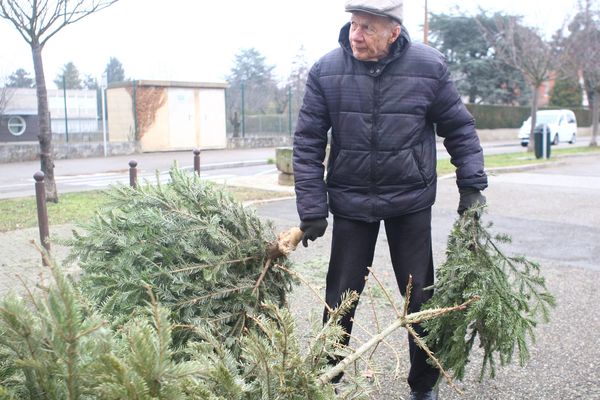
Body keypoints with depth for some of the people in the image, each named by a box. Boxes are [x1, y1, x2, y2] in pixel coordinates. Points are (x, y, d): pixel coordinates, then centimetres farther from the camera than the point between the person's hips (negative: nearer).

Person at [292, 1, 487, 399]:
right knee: (340, 300, 8)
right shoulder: (326, 71, -7)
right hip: (350, 202, 0)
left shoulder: (429, 66, -8)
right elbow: (308, 143, -4)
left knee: (421, 298, 9)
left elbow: (459, 128, 4)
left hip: (411, 202, 0)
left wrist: (472, 185, -2)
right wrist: (312, 209, -7)